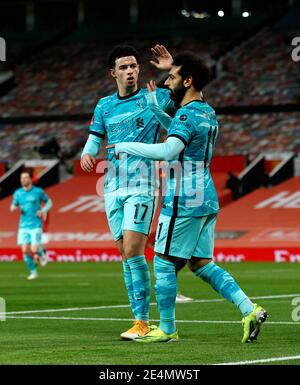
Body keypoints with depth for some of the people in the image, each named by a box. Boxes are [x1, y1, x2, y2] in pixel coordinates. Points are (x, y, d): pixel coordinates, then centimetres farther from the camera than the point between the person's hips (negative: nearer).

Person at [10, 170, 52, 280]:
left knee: (34, 249, -14)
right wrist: (14, 208, -11)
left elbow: (49, 202, 10)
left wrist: (43, 210, -9)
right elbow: (13, 207, 14)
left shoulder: (38, 191, -3)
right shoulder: (18, 193, 5)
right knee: (25, 250, -4)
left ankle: (41, 253, 23)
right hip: (23, 226, 3)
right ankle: (33, 272, 13)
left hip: (36, 225, -3)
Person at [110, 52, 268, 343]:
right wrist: (155, 104, 29)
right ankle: (250, 311, 0)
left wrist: (125, 147, -19)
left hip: (183, 201, -9)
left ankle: (167, 330, 7)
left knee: (163, 263, 2)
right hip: (207, 200, 9)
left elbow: (168, 150, -29)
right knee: (201, 264, 12)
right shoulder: (208, 112, 15)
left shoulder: (187, 114, -15)